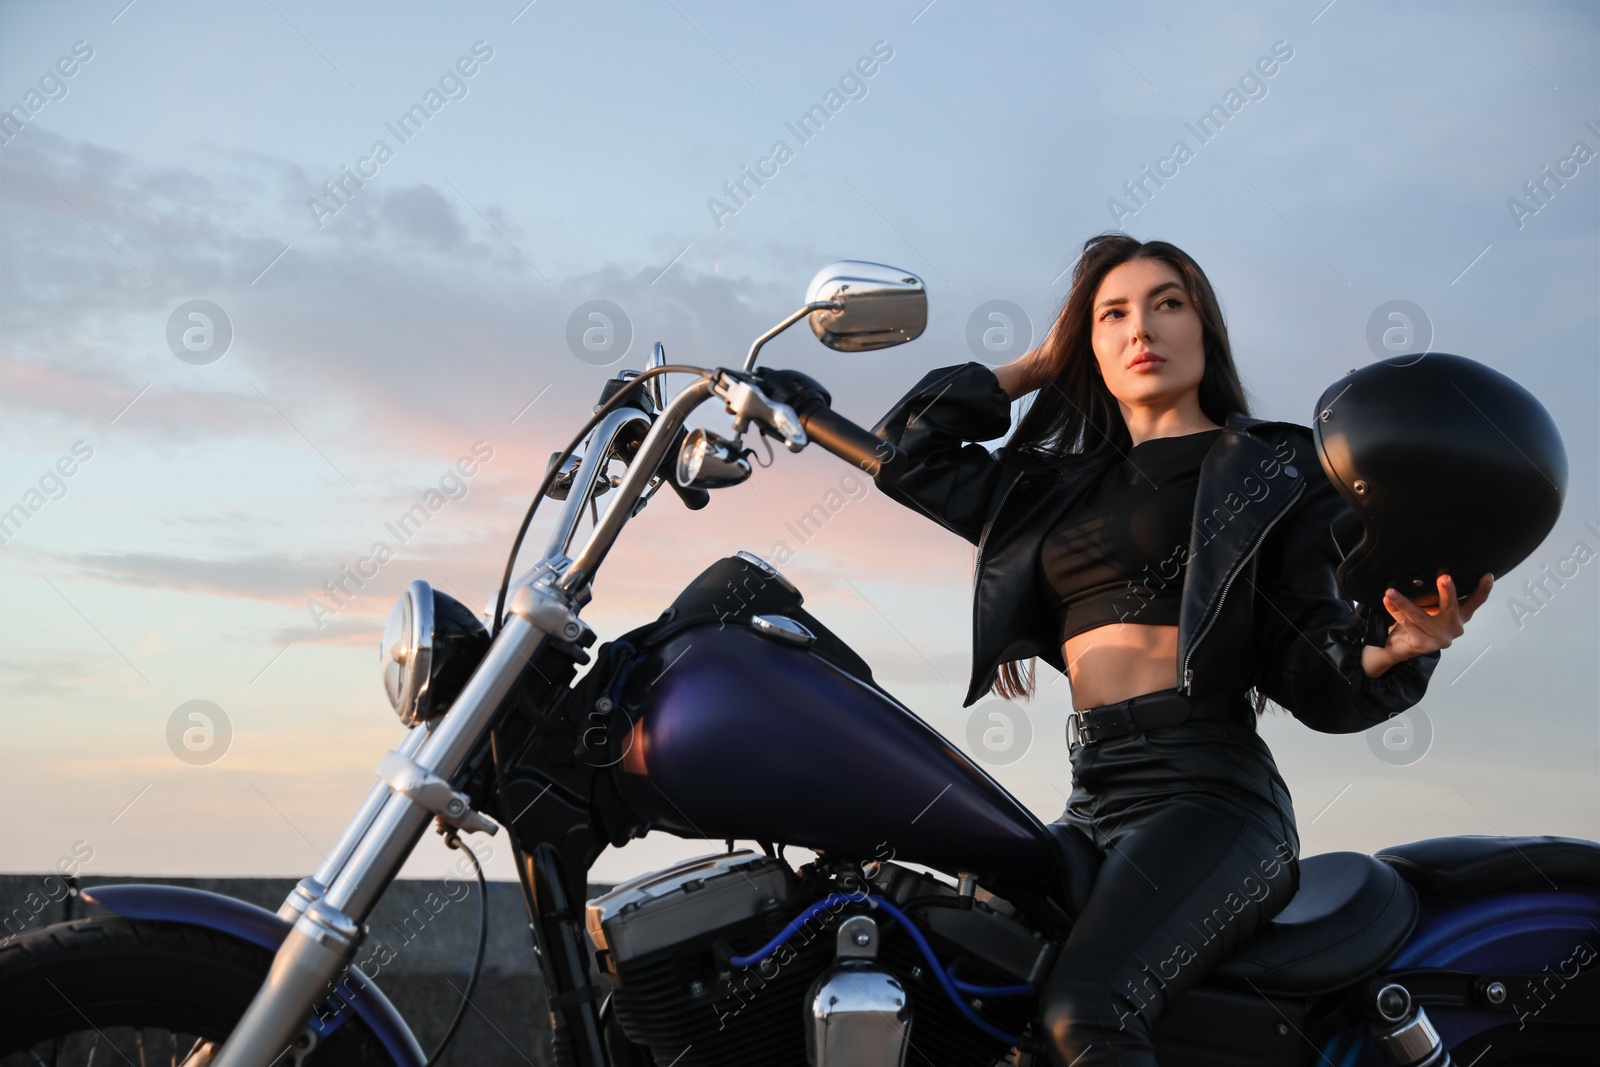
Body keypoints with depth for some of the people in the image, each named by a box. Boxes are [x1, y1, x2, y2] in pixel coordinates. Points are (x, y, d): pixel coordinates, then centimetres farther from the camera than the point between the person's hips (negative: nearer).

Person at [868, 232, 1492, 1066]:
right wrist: (1036, 365, 22)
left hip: (1209, 790, -6)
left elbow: (1311, 678, 1)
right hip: (1092, 803, 6)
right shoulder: (1056, 489, 19)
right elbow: (909, 454, 23)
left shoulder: (1269, 469, 6)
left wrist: (1399, 647, -22)